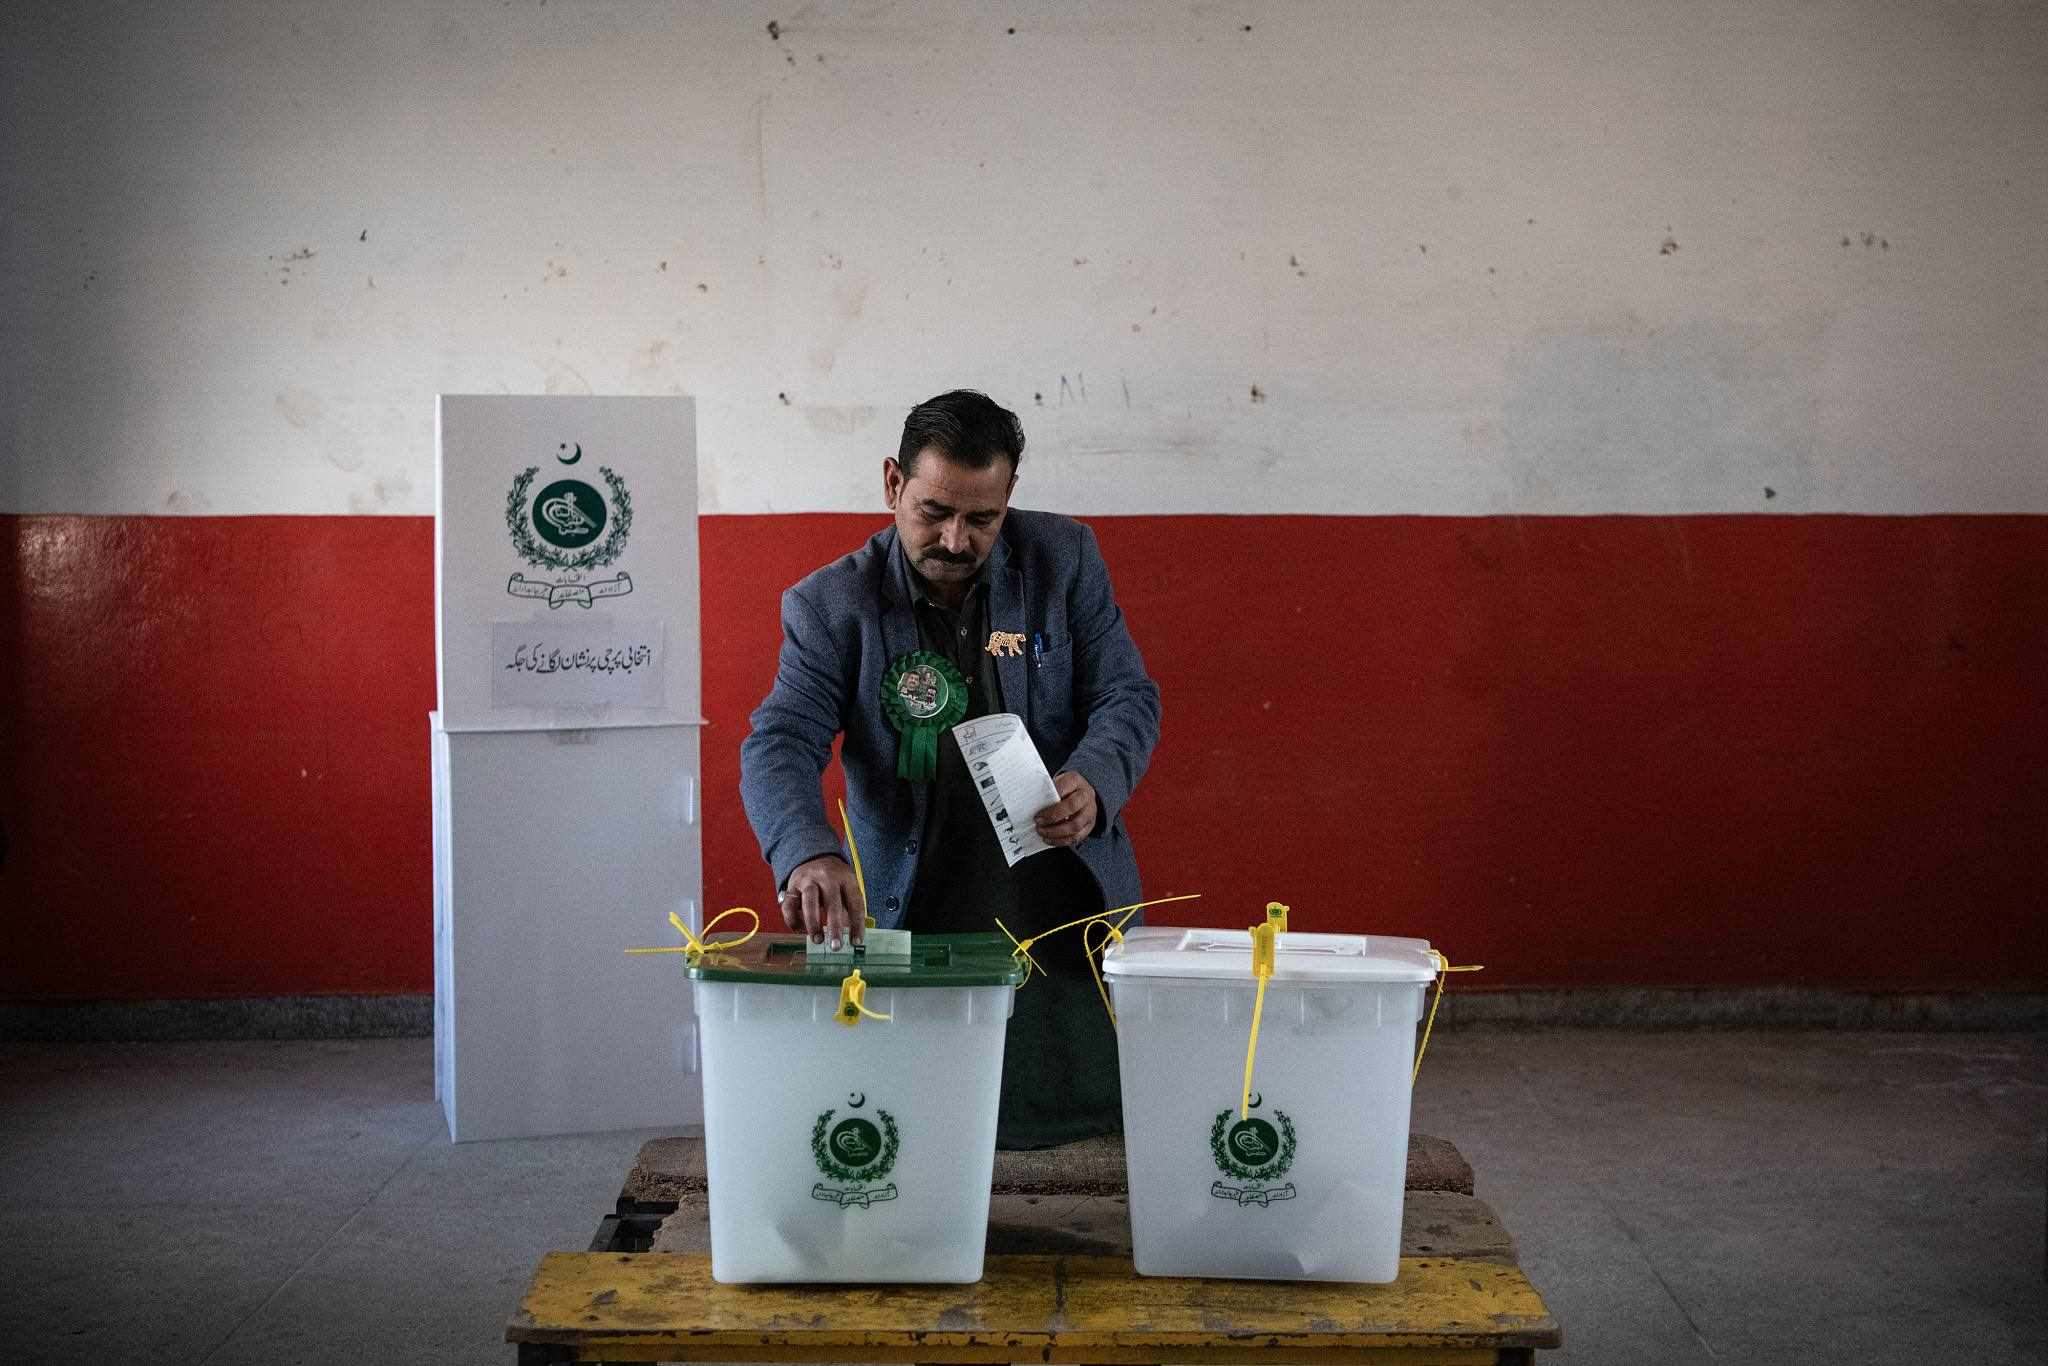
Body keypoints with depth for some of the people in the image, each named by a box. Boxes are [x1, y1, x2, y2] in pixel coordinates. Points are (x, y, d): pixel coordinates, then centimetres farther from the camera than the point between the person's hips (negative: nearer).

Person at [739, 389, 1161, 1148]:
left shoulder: (1065, 559, 0)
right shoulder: (833, 604, -5)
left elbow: (1129, 695, 0)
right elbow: (780, 745, -13)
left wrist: (1094, 784, -22)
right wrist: (807, 855, -34)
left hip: (1071, 911, 1)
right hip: (917, 927, -1)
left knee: (1098, 1127, 5)